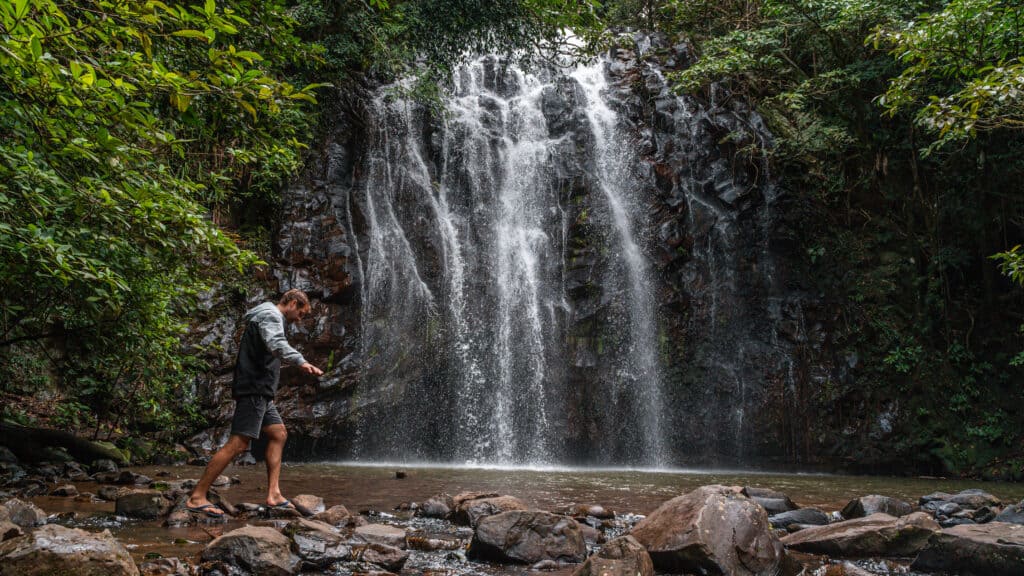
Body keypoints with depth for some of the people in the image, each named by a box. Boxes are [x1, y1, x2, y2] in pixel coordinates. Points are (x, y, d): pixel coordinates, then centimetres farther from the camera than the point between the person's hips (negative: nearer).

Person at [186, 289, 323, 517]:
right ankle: (197, 497, -10)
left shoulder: (269, 317, 25)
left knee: (279, 434, 11)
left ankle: (273, 494, 7)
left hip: (260, 392, 11)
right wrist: (300, 361, -48)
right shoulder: (270, 315, -9)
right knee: (238, 444, -13)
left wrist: (268, 393, 35)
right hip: (253, 389, -11)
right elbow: (276, 343, -31)